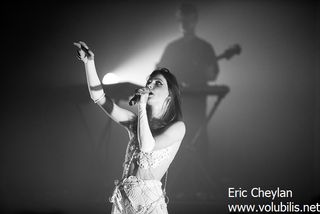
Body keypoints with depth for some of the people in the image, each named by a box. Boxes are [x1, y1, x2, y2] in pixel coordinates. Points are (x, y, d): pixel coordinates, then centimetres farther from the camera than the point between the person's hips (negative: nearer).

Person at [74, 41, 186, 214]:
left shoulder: (177, 127, -5)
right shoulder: (136, 122, 8)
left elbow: (147, 147, -21)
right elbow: (99, 97, 3)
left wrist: (142, 106, -14)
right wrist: (89, 62, -7)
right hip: (123, 198, 4)